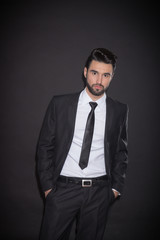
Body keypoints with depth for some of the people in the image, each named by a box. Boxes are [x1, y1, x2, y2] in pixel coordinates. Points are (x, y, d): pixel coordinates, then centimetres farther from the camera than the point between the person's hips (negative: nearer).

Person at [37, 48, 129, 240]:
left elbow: (121, 151, 11)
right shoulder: (60, 104, -1)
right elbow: (44, 146, 2)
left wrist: (116, 186, 4)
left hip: (99, 192, 1)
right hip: (63, 188, -1)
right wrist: (47, 185, -2)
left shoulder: (120, 111, 3)